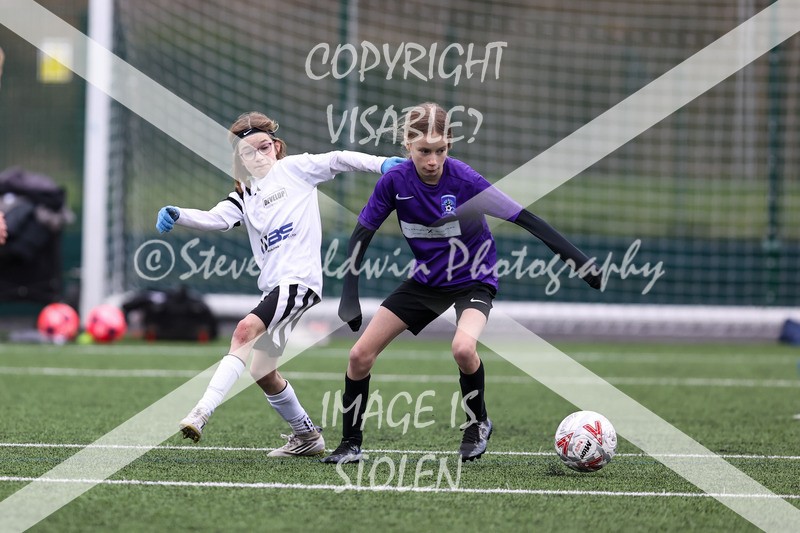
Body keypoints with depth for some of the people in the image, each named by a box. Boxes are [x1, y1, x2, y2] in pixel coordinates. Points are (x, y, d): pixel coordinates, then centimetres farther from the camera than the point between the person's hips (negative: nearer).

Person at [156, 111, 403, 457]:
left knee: (247, 329, -29)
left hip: (300, 278, -8)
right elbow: (215, 218, 3)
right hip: (273, 285, 8)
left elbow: (338, 160, 3)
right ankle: (307, 437, 29)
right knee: (262, 371, 10)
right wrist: (177, 216, -15)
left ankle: (203, 413, -39)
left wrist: (381, 163, -11)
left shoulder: (294, 169, 7)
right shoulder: (245, 195, 19)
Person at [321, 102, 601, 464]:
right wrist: (349, 296, -10)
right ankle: (351, 445, 14)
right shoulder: (395, 181, -16)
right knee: (360, 355, -3)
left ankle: (477, 424, -5)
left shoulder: (464, 180, -25)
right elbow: (362, 235, -5)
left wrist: (580, 262, -27)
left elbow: (526, 220, -24)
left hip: (473, 281, -4)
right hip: (425, 280, 4)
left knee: (463, 347, -33)